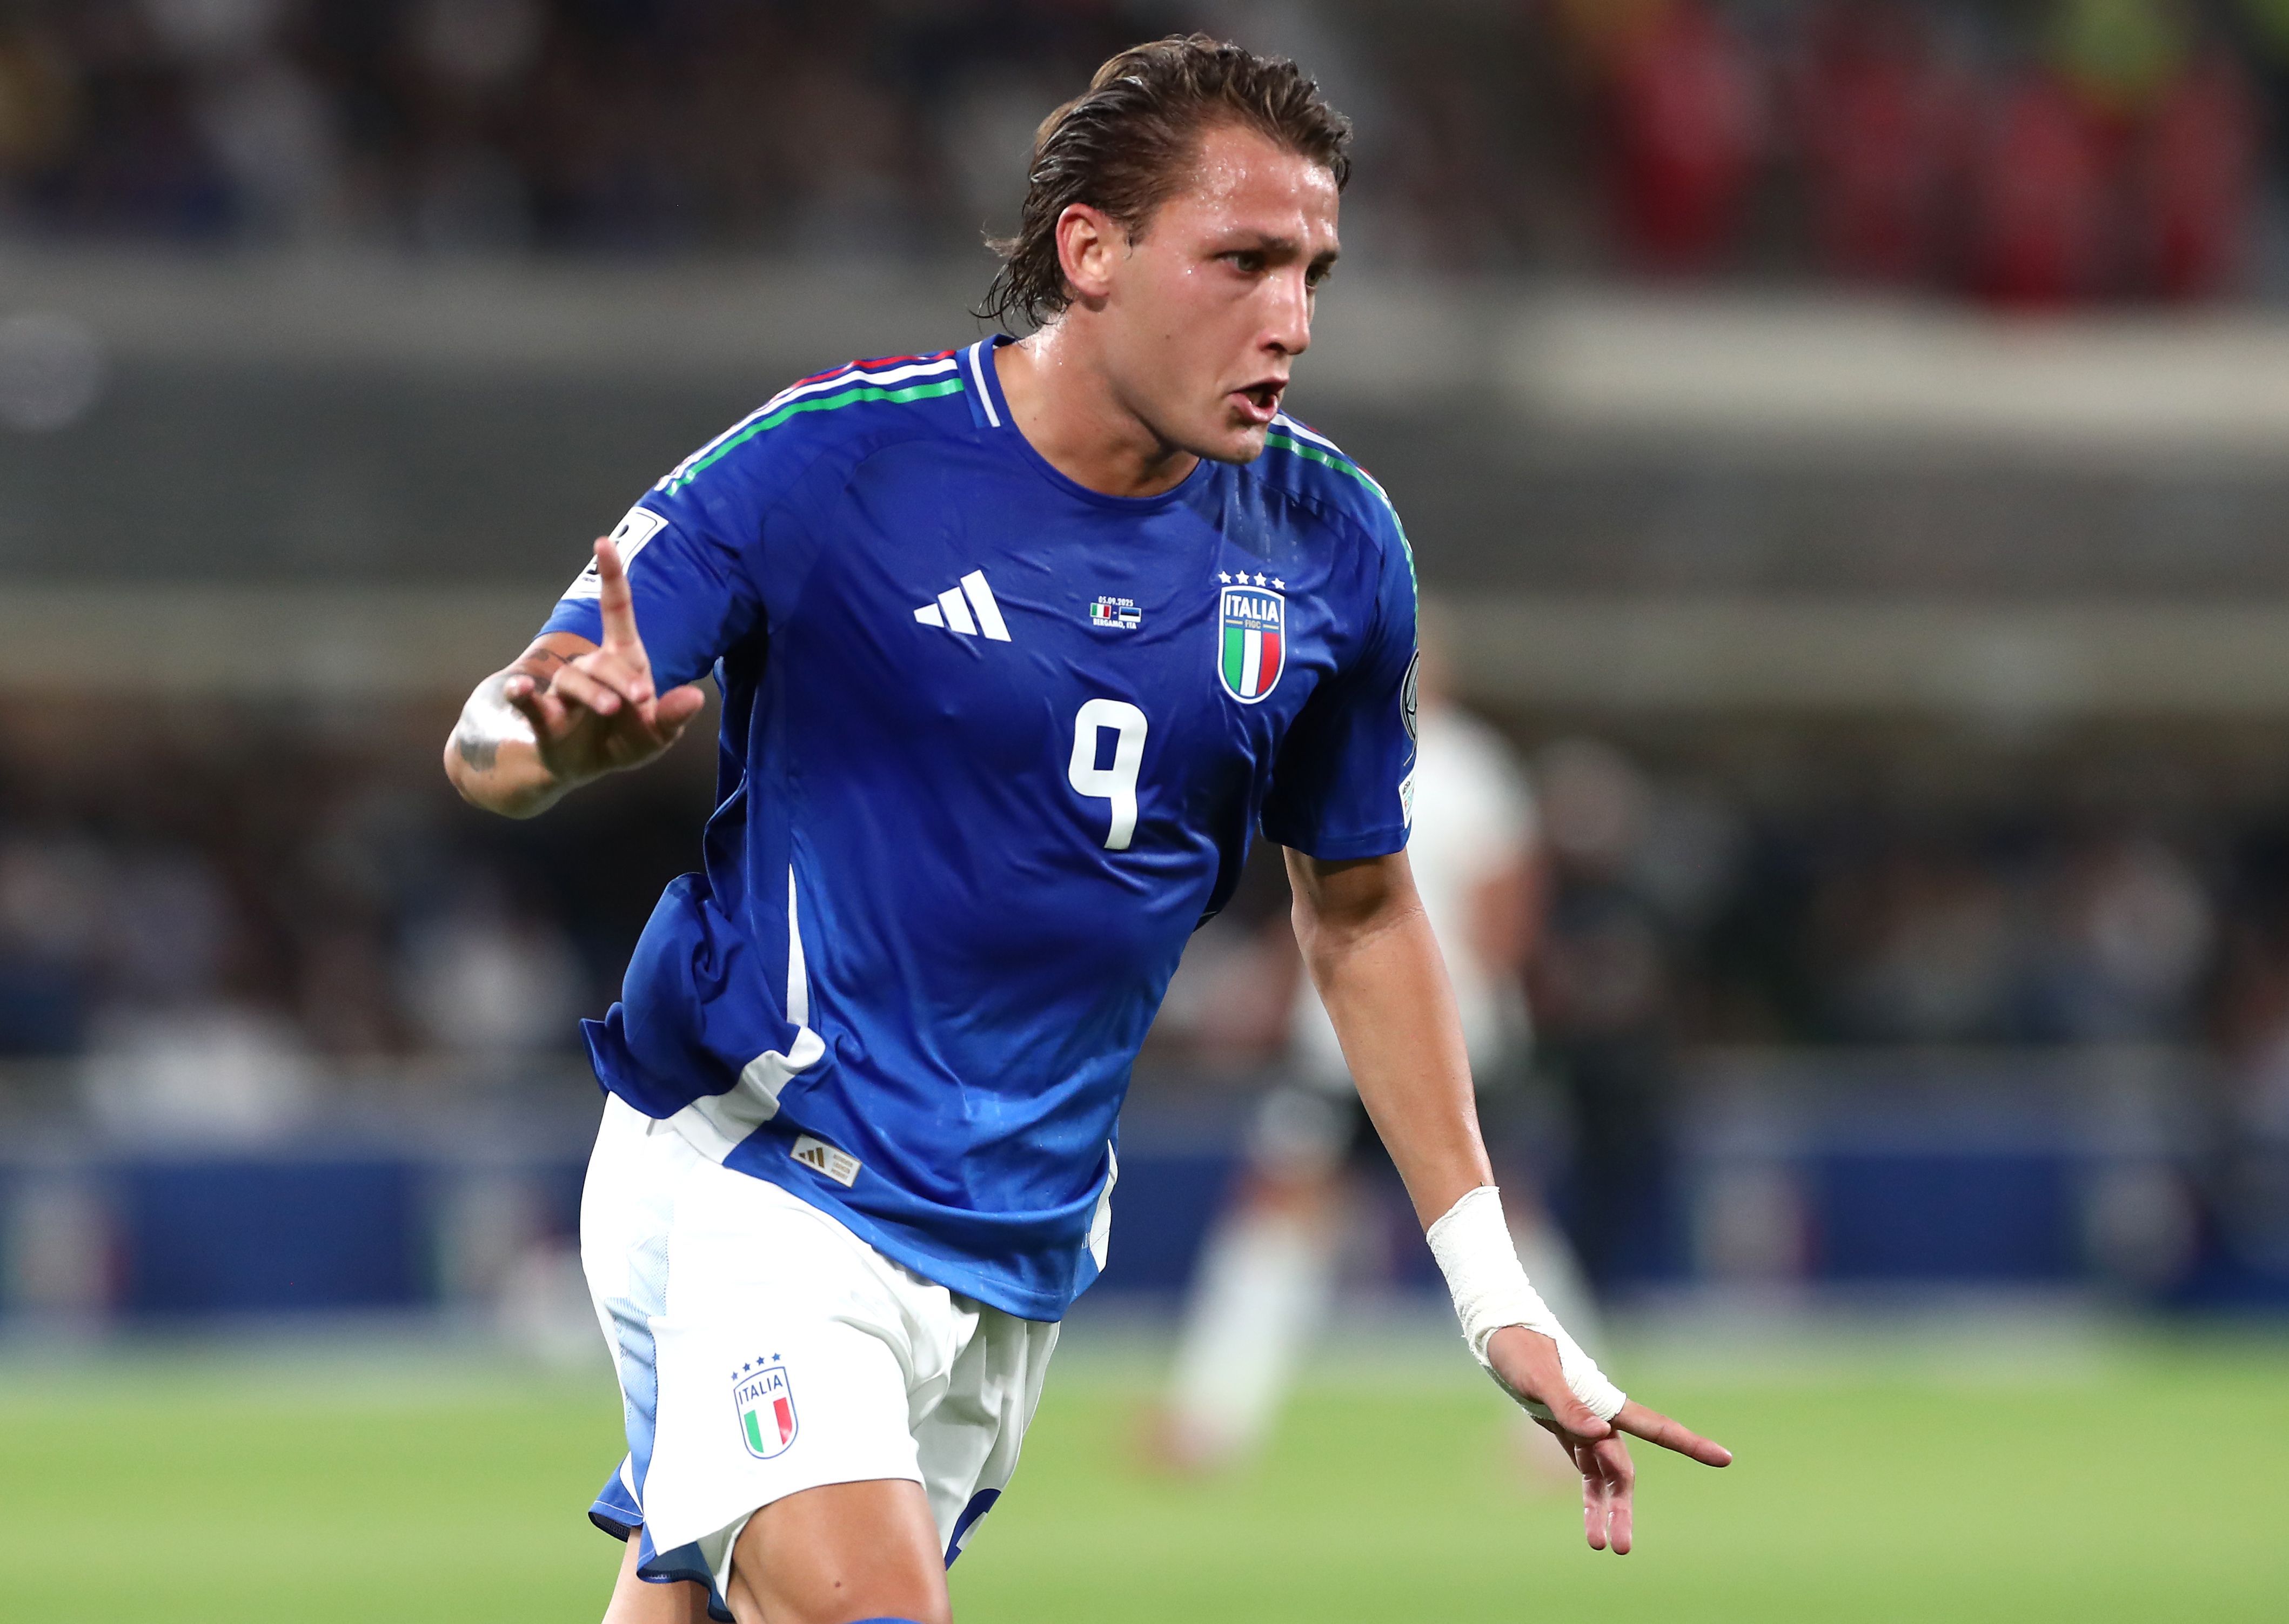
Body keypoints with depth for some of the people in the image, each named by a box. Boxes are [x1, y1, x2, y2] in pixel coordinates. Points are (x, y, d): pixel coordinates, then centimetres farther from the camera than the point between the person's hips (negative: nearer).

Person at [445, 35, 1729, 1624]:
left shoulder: (1330, 545, 0)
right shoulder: (832, 463, -14)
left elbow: (1361, 911, 14)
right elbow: (490, 741, -11)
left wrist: (1499, 1299, 12)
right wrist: (565, 732, -37)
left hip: (1022, 1240, 5)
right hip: (757, 1180, -5)